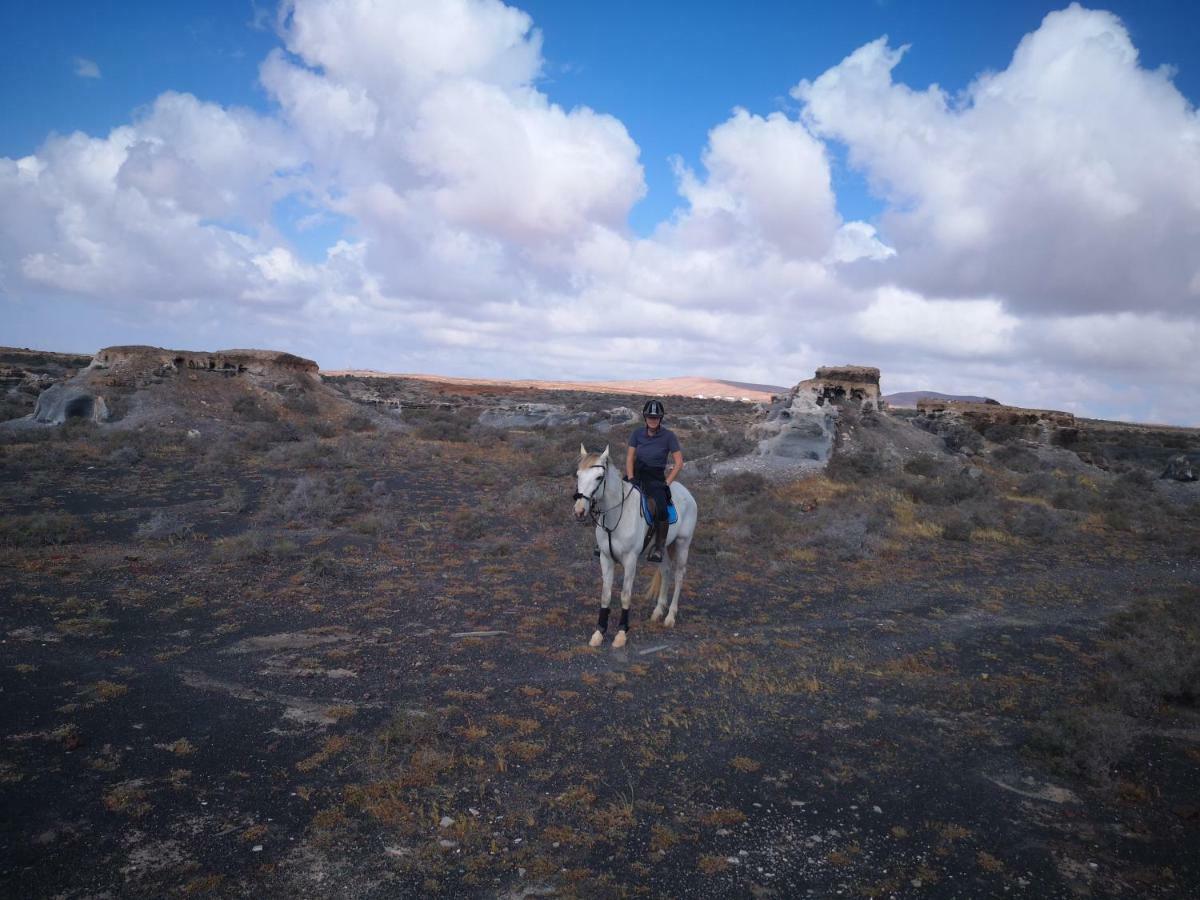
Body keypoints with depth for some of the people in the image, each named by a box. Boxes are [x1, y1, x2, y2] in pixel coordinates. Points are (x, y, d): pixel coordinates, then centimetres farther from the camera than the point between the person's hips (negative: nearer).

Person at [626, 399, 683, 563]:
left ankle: (658, 548, -11)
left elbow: (678, 463, -4)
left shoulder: (669, 436, -5)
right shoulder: (637, 434, 4)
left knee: (661, 509, -29)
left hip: (656, 478, -3)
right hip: (636, 474, 3)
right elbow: (629, 458, 5)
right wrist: (630, 478, -9)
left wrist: (666, 483, -12)